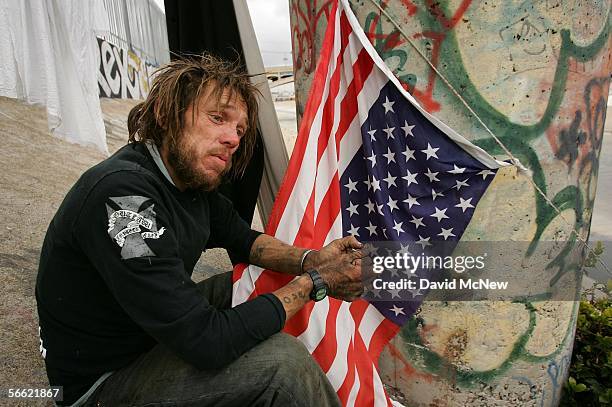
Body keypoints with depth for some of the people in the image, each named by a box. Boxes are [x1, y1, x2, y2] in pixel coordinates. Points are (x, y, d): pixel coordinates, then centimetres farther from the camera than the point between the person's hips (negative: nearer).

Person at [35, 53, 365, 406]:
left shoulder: (194, 176, -5)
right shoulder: (122, 193, -32)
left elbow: (244, 239, 10)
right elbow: (207, 343, -33)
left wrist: (311, 260, -9)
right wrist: (315, 282, -23)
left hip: (169, 327, 9)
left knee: (274, 280, 9)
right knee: (282, 360, -25)